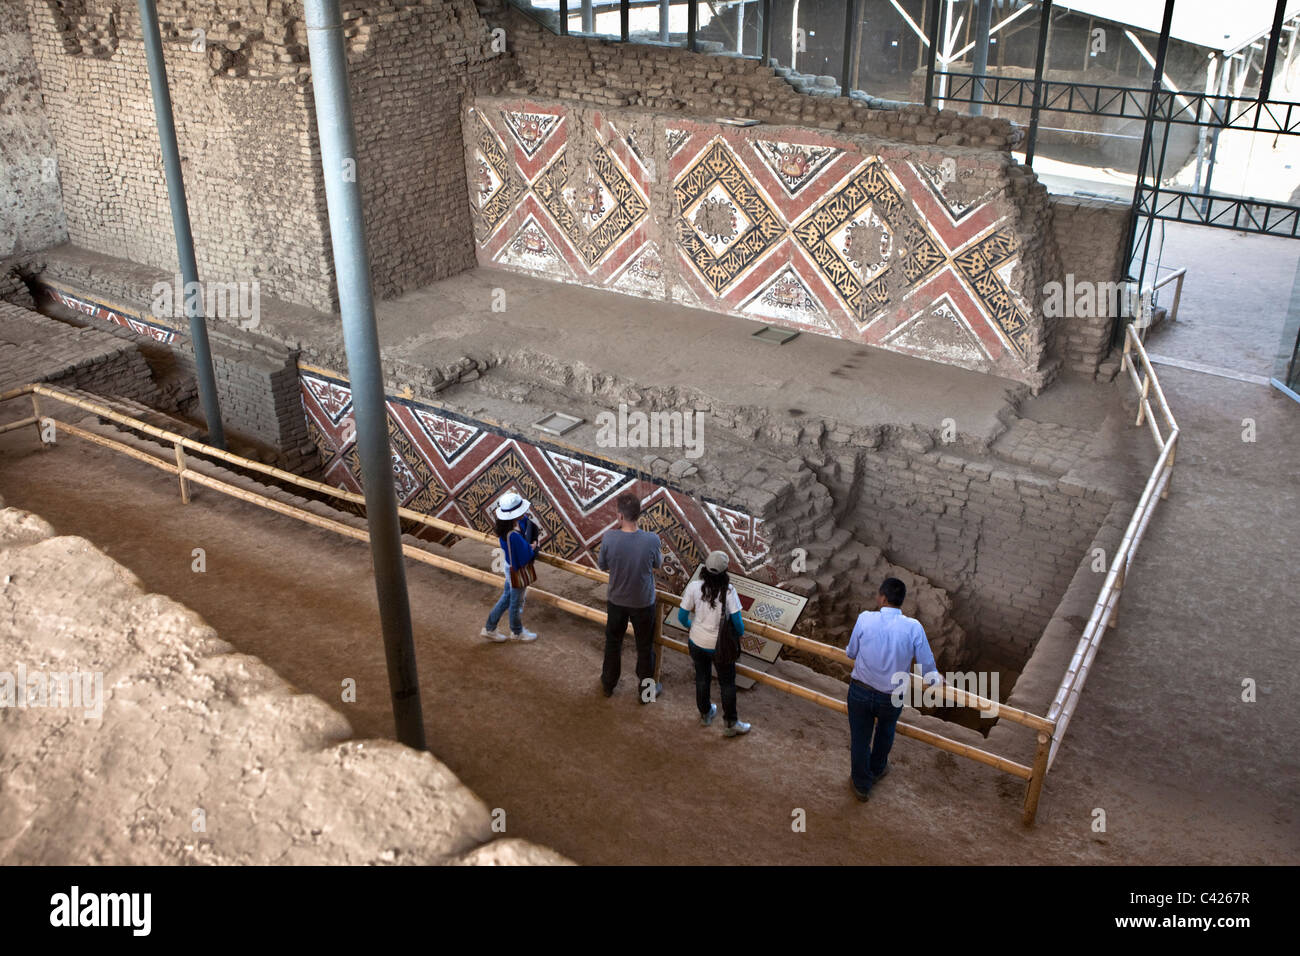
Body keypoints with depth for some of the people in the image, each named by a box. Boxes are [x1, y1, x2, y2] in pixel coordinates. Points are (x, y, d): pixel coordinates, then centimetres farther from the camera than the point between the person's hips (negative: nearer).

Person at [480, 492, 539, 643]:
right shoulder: (513, 536, -39)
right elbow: (525, 556, -31)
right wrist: (531, 547, -11)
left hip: (511, 567, 8)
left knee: (507, 597, 27)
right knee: (517, 602, 18)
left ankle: (489, 629, 42)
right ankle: (517, 633, 44)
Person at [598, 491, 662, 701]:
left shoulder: (609, 538, -24)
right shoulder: (651, 540, -26)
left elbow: (602, 566, -5)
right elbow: (658, 564, -6)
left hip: (616, 600, 1)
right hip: (643, 603, -1)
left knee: (613, 642, 25)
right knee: (645, 647, 20)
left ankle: (608, 684, 44)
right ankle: (647, 690, 36)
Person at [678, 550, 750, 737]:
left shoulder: (694, 587, -16)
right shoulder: (728, 591, -22)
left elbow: (682, 616, -9)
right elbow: (737, 621, -19)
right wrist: (740, 632, 4)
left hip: (697, 642, 3)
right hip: (721, 645, -2)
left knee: (702, 678, 24)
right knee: (727, 683, 16)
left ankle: (705, 714, 44)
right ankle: (731, 724, 27)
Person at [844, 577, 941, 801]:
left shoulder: (865, 619, -18)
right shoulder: (913, 627, -18)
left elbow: (851, 653, -3)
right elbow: (929, 673, -11)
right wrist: (936, 678, 13)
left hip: (860, 692, -1)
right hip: (891, 698, 1)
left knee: (859, 739, 22)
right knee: (885, 732, 33)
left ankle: (861, 785, 42)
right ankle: (877, 769, 58)